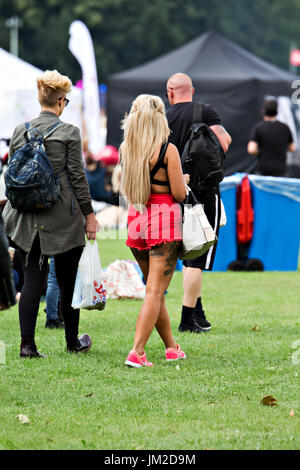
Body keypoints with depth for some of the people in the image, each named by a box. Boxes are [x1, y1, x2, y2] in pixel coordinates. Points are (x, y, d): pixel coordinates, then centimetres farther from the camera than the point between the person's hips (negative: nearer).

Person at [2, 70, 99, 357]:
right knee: (68, 280, 10)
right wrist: (89, 214, 0)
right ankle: (73, 341, 21)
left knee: (32, 278, 4)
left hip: (29, 217, 3)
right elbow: (77, 176, -6)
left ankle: (27, 343, -6)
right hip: (63, 217, -3)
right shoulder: (68, 132, -7)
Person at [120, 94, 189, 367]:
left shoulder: (126, 149, 4)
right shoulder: (168, 150, -11)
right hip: (164, 219, -6)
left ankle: (172, 347, 26)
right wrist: (184, 179, 11)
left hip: (136, 218, 6)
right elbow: (179, 193, -10)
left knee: (154, 289, 18)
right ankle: (136, 352, -14)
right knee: (155, 291, -4)